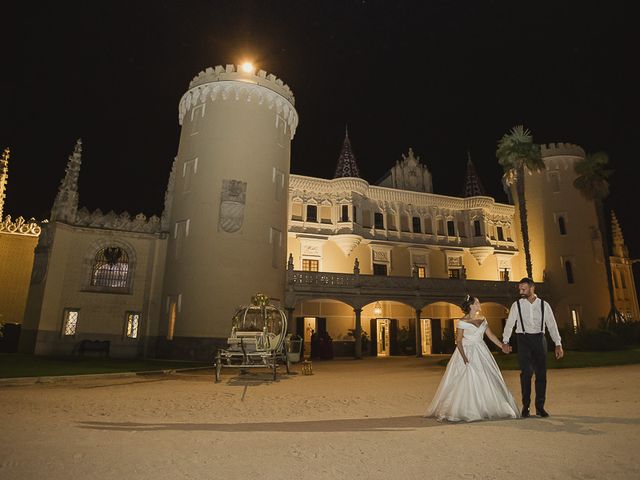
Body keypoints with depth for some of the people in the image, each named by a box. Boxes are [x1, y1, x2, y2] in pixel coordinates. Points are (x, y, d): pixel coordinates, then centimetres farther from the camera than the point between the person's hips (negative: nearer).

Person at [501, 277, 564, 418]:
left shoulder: (544, 305, 5)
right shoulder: (517, 305, 2)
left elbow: (552, 325, 5)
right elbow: (509, 324, -3)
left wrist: (558, 344, -4)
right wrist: (505, 341, -16)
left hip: (539, 339, 2)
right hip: (523, 339, -2)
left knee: (541, 373, 4)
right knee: (526, 372, -8)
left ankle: (540, 407, 17)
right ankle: (526, 406, 6)